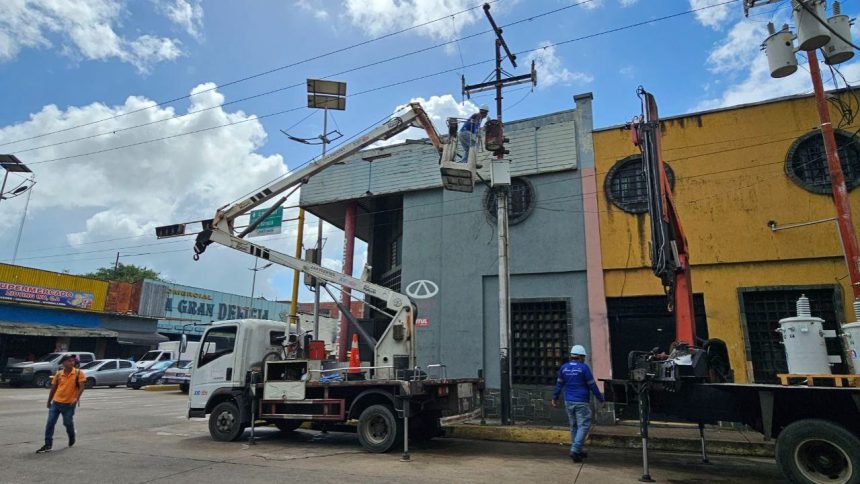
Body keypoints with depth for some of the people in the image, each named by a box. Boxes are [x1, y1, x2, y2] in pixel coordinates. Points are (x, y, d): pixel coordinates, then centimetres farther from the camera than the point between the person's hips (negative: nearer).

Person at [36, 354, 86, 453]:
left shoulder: (79, 373, -9)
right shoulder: (58, 374, 1)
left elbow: (81, 386, -13)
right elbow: (53, 388, 12)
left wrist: (77, 398, -26)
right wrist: (49, 401, 15)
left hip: (69, 404, -3)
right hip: (56, 402, 3)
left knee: (68, 423, 9)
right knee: (50, 423, -1)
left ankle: (72, 438, 37)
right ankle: (48, 445, 7)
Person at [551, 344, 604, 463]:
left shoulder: (564, 367, 5)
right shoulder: (584, 367, -10)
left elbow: (559, 384, 12)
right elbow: (592, 385, -7)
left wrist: (555, 397, 22)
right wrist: (601, 399, 2)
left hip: (568, 402, 6)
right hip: (581, 402, -6)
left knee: (574, 426, 16)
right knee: (583, 426, -1)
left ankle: (578, 451, 23)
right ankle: (575, 450, -11)